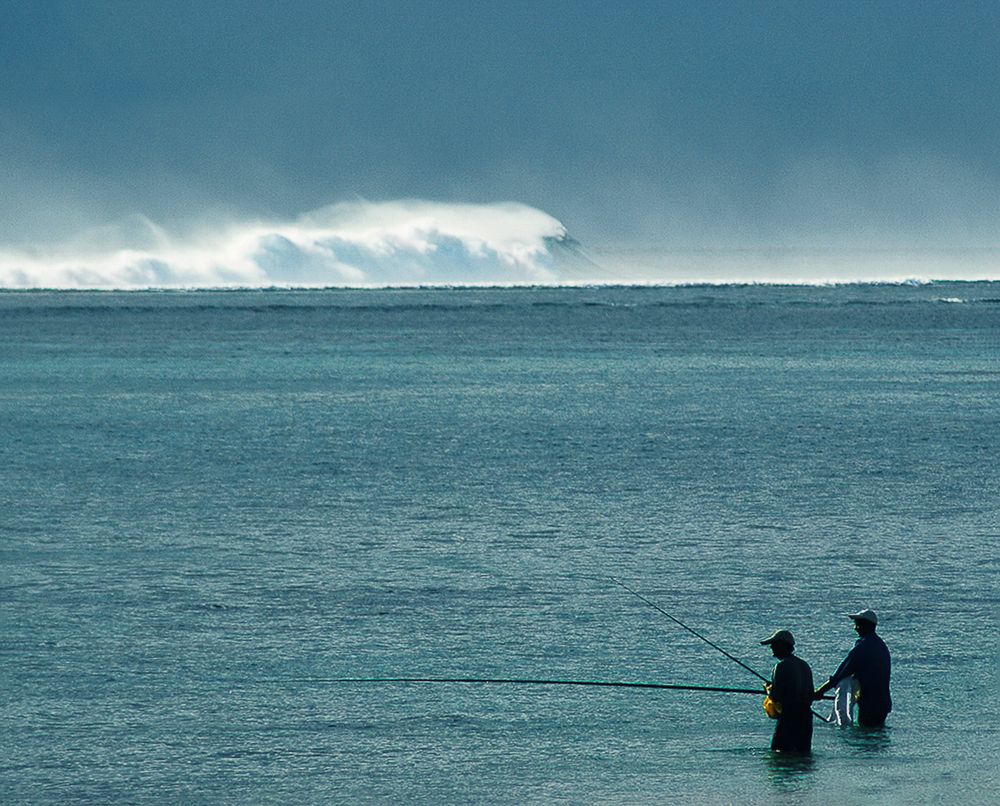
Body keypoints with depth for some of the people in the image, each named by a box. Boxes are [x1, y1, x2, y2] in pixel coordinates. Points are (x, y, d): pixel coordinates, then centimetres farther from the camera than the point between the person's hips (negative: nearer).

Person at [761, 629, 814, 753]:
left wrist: (768, 689, 6)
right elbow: (810, 695, 16)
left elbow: (775, 696, -14)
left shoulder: (782, 666, -12)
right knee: (803, 751, 10)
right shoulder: (804, 665, 14)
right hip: (806, 717, 8)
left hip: (788, 716, -8)